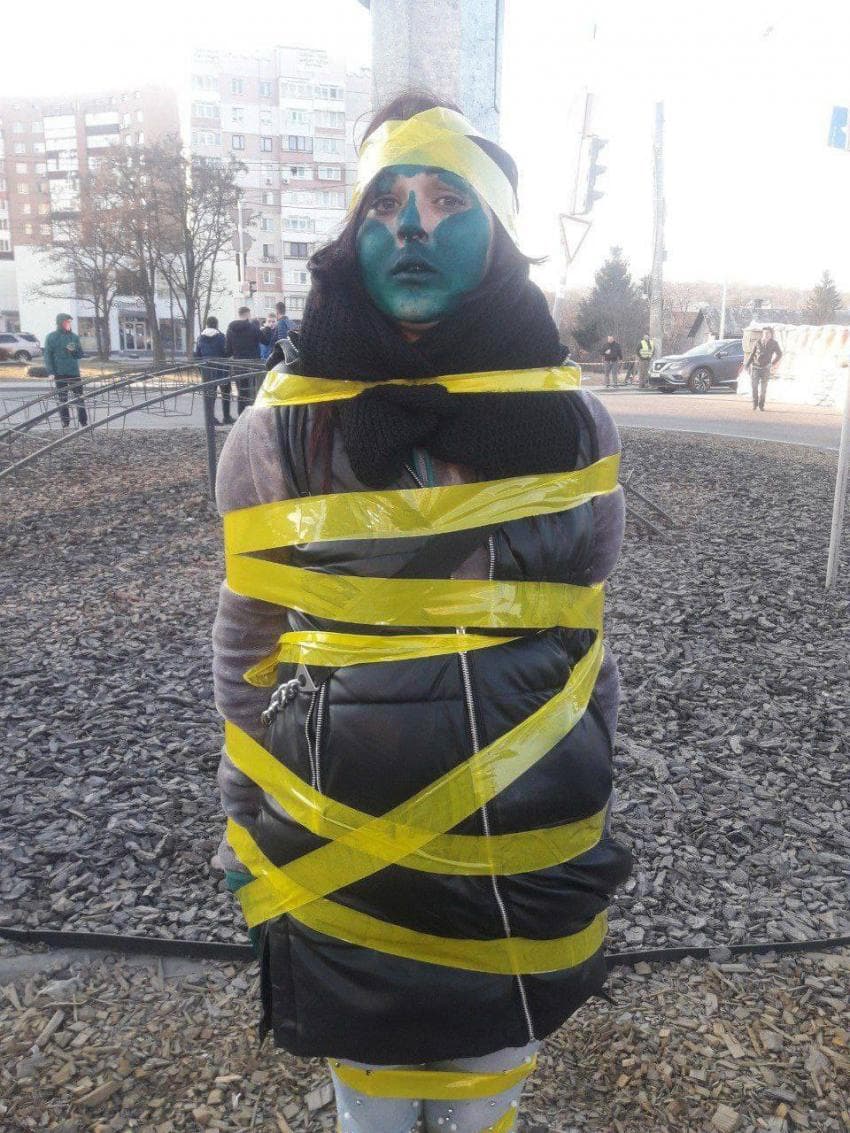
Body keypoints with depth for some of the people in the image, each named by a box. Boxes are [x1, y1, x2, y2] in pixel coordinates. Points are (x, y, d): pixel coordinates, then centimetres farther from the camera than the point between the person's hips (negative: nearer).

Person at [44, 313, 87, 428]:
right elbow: (47, 355, -1)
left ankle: (84, 423, 5)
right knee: (62, 399, 5)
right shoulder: (51, 337, 0)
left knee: (79, 397, 1)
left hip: (74, 372, 2)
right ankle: (65, 424, 11)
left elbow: (80, 354, 11)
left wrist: (74, 350, -12)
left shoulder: (74, 336, 7)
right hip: (59, 374, -2)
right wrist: (50, 372, -10)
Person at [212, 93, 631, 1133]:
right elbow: (247, 649, 0)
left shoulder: (571, 421, -5)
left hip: (522, 862, 1)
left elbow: (586, 635, 4)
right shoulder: (279, 432, -9)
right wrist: (249, 830, 6)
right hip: (338, 863, 0)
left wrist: (588, 820, 11)